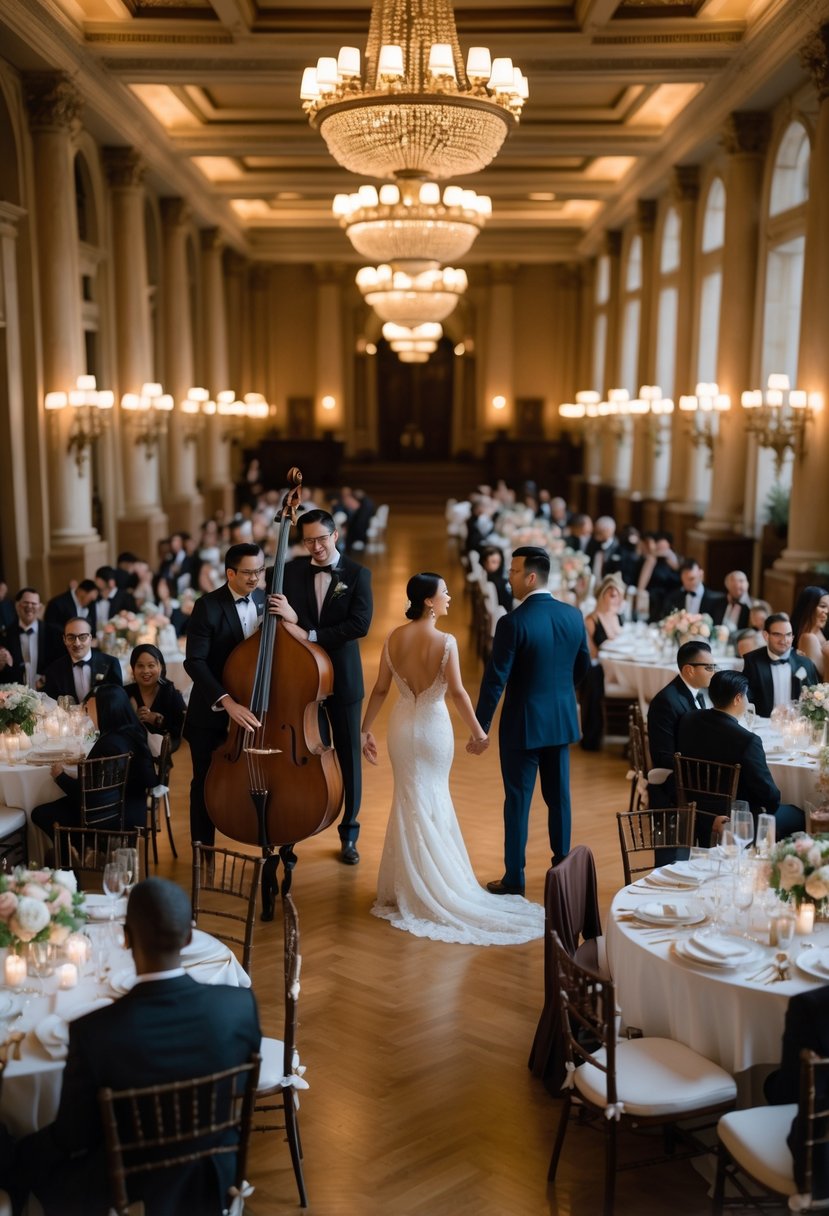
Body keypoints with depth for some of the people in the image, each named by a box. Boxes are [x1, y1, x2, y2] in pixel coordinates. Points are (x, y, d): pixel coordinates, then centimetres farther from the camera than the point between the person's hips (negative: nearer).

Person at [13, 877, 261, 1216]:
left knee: (29, 1159, 23)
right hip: (215, 1179, 4)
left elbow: (74, 1137, -14)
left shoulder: (94, 1030, -29)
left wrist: (30, 1151, 7)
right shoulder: (240, 1004, -22)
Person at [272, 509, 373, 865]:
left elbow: (360, 624, -17)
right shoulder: (292, 571, 2)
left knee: (348, 758, 7)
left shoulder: (357, 574, -6)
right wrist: (290, 618, -23)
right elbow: (283, 619, -1)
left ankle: (348, 833, 21)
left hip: (343, 679, -1)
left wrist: (310, 634, -21)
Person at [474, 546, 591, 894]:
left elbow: (494, 681, -18)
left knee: (518, 800, 4)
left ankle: (514, 879, 12)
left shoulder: (513, 623, -19)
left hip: (523, 724, -5)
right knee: (558, 796, 16)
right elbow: (583, 666, 11)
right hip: (562, 721, 6)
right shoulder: (573, 615, -1)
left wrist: (479, 728, -10)